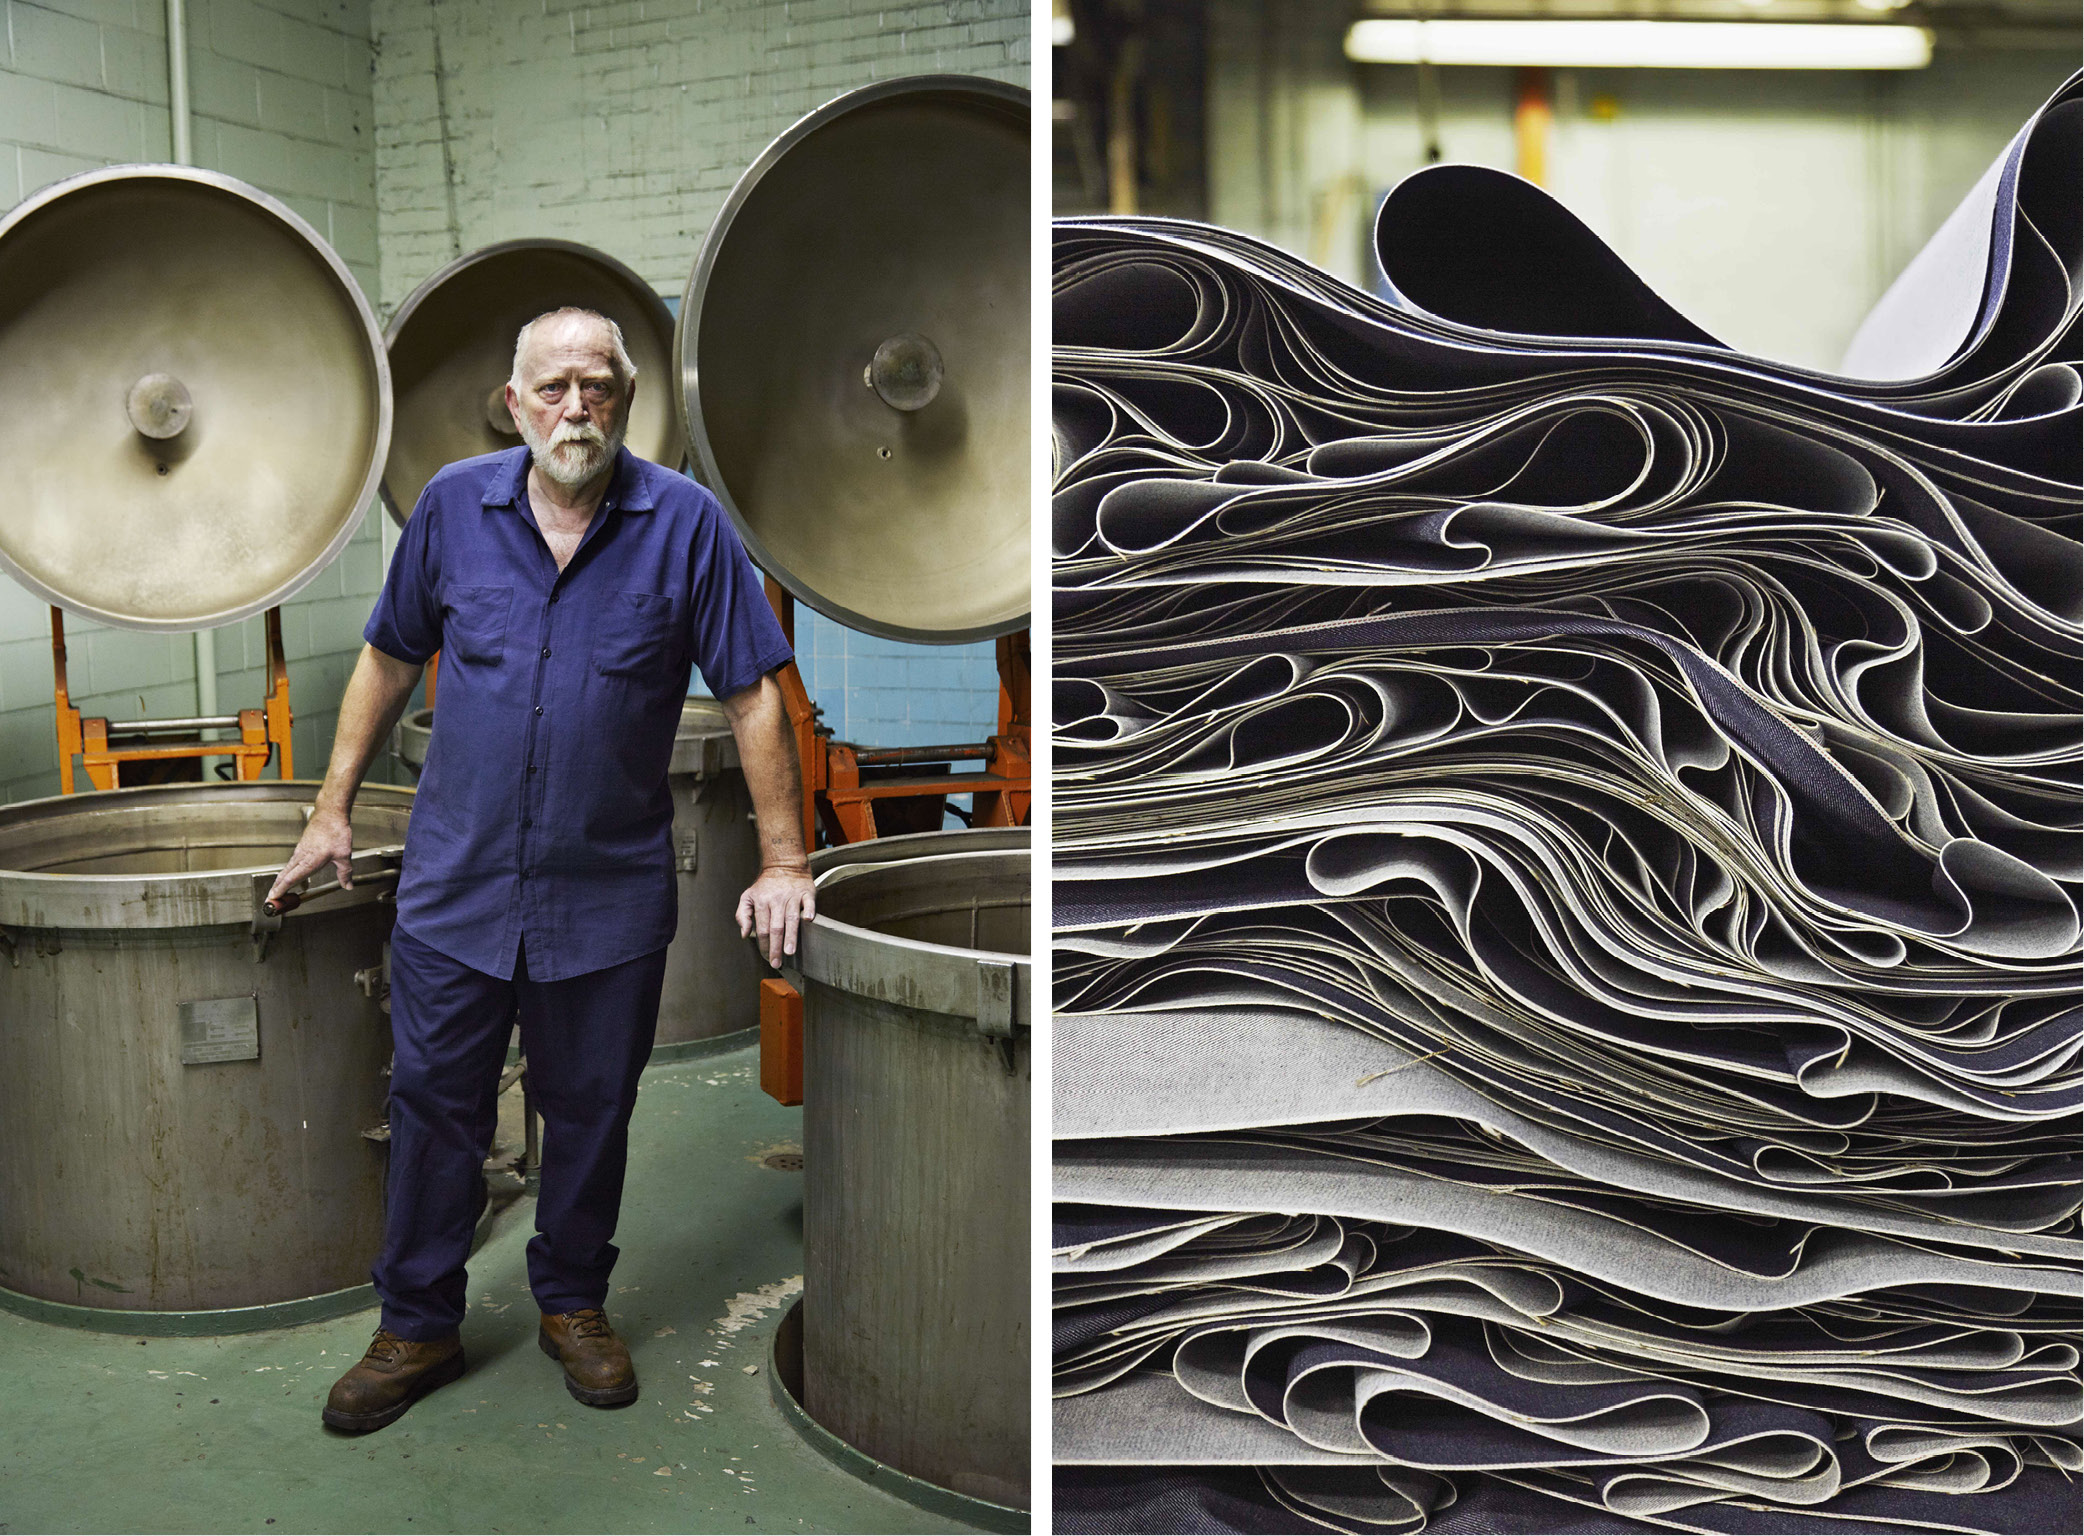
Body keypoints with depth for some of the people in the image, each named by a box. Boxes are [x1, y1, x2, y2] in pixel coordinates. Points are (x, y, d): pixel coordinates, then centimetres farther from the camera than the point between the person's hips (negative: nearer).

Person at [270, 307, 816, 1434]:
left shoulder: (686, 524, -8)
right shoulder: (454, 506, 0)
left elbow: (752, 696, -6)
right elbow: (388, 660, 11)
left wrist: (783, 864, -8)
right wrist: (334, 809, 10)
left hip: (611, 893, -1)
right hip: (455, 879, 2)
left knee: (590, 1112, 13)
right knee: (433, 1107, 10)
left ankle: (573, 1302, 35)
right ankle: (418, 1326, 28)